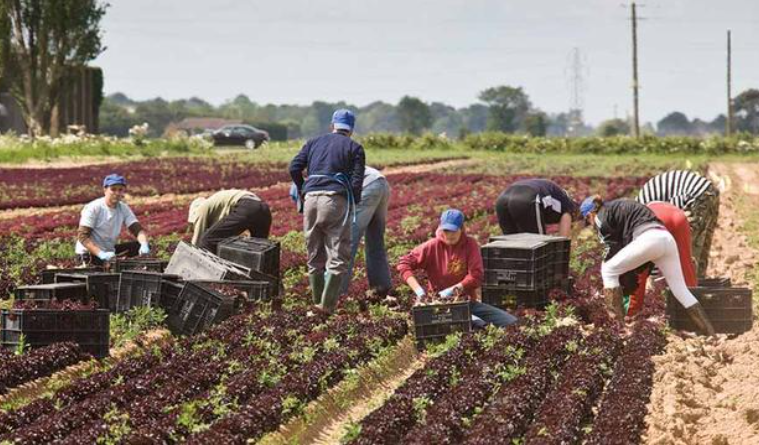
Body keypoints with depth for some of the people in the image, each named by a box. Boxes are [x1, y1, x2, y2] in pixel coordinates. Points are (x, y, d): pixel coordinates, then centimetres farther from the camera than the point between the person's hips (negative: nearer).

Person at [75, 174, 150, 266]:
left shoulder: (123, 208, 1)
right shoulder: (93, 208, -17)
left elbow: (137, 229, -5)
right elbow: (82, 236, -22)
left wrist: (144, 245, -28)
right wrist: (101, 254, -35)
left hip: (109, 250, 7)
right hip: (89, 252, -7)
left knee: (144, 246, -5)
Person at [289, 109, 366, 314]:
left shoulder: (315, 142, 19)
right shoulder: (354, 147, 10)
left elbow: (294, 168, 7)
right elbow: (357, 181, -2)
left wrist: (301, 191, 20)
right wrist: (355, 204, 12)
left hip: (311, 198, 4)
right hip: (336, 200, -4)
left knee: (314, 255, 14)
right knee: (338, 256, -1)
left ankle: (317, 301, 19)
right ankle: (328, 305, -8)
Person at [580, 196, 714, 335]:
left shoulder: (601, 216, 12)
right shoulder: (619, 207, 36)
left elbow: (613, 247, 9)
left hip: (648, 239, -8)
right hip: (667, 237, 8)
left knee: (608, 271, 7)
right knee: (681, 290, 12)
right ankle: (711, 335, 9)